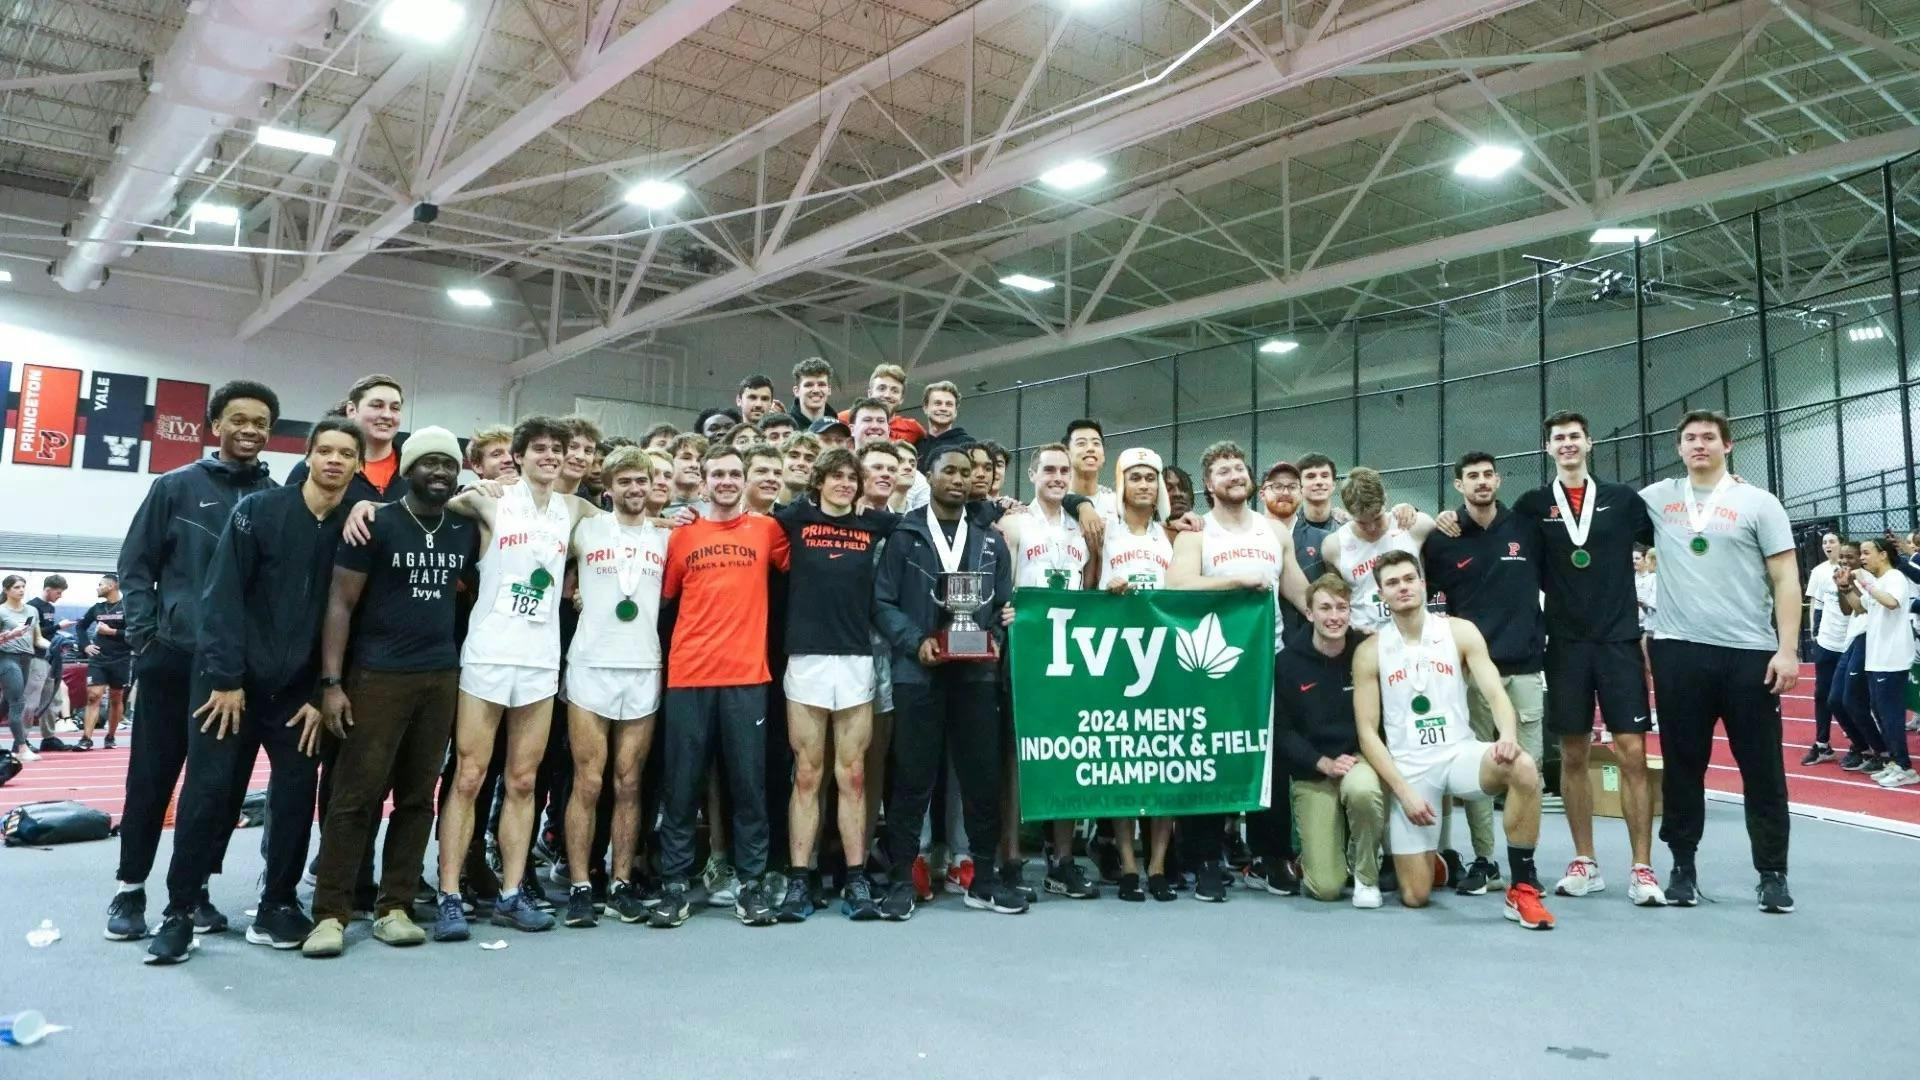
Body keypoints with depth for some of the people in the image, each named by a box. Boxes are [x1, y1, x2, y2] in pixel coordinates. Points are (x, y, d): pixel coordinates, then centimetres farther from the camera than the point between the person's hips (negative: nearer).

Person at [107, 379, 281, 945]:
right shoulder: (176, 486, 3)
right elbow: (136, 564, 4)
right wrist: (144, 633, -4)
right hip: (174, 658, -1)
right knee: (151, 777, 5)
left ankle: (194, 888, 19)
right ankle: (130, 888, 18)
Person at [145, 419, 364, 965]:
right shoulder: (259, 510, -6)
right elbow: (223, 596, -9)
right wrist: (225, 678, -14)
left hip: (300, 691, 2)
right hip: (236, 681, -2)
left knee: (296, 796, 2)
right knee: (208, 792, -1)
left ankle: (277, 906, 16)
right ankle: (179, 911, 11)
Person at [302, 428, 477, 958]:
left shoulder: (467, 531, 9)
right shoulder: (375, 524, -4)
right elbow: (340, 603, -5)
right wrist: (331, 682, -12)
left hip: (442, 677, 5)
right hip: (377, 675, -4)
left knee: (418, 796, 7)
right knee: (356, 795, -4)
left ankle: (394, 908, 15)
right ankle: (330, 914, 4)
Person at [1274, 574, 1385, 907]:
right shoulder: (1287, 661, -3)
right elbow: (1281, 730, -2)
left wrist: (1367, 758, -10)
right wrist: (1324, 763, -14)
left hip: (1360, 758, 1)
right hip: (1312, 771, 0)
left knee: (1361, 790, -39)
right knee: (1325, 887, -11)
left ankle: (1367, 874, -9)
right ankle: (1318, 848, 28)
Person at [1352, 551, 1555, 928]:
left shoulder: (1460, 631, 2)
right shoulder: (1369, 652, -1)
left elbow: (1495, 693, -7)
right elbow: (1367, 731, -2)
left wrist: (1508, 735, -29)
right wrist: (1403, 790, -12)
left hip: (1461, 753, 1)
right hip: (1409, 769, -1)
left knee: (1523, 767, -34)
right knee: (1415, 896, -4)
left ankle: (1523, 888, -19)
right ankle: (1428, 859, 35)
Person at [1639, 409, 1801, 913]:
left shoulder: (1757, 503, 3)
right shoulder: (1656, 498, 9)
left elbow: (1785, 578, 0)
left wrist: (1788, 649, -8)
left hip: (1750, 653, -1)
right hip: (1679, 651, 1)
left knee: (1762, 768, 4)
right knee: (1683, 764, 7)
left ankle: (1772, 873, 14)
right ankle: (1683, 866, 16)